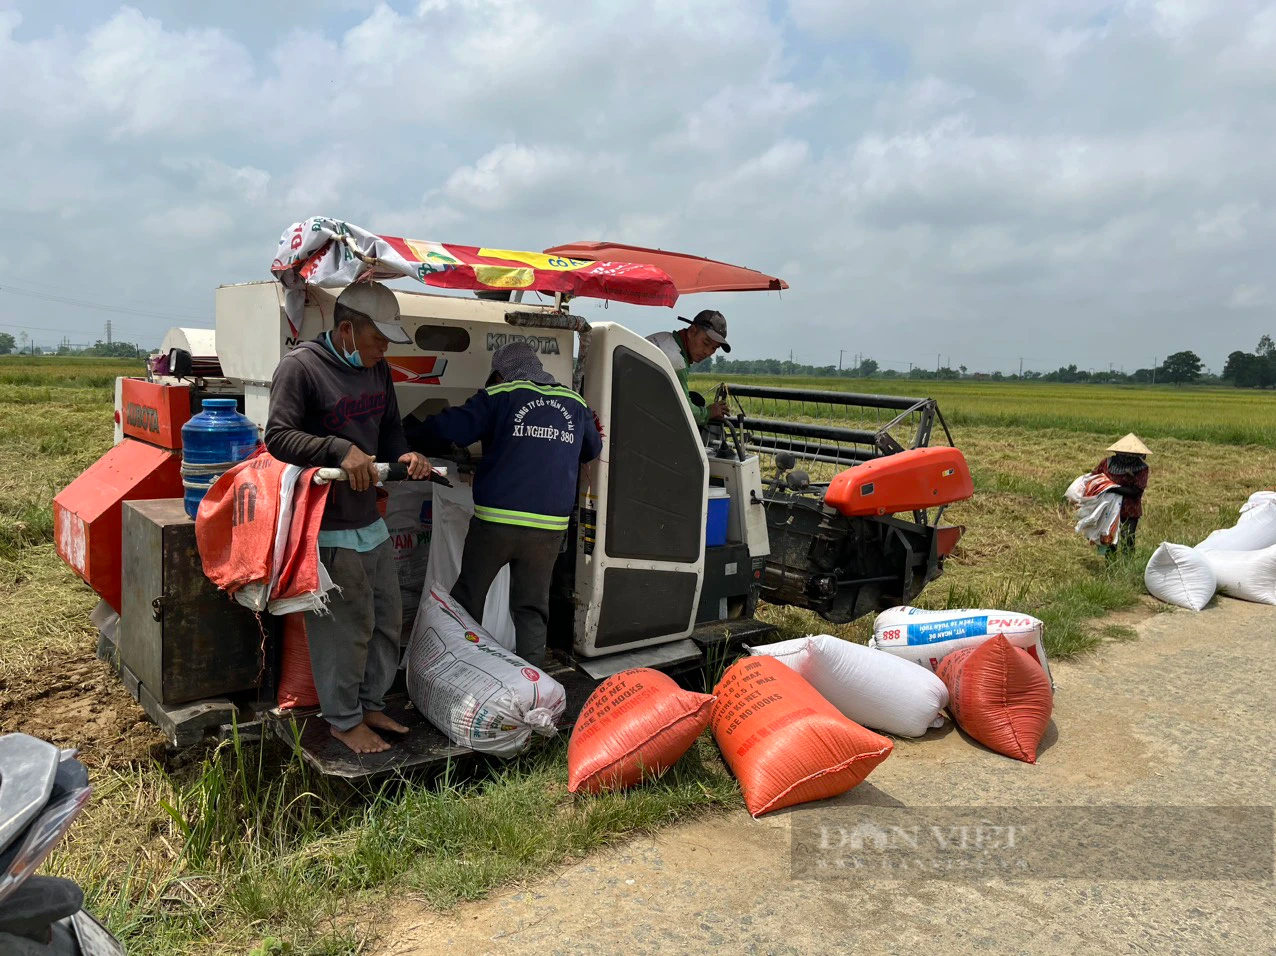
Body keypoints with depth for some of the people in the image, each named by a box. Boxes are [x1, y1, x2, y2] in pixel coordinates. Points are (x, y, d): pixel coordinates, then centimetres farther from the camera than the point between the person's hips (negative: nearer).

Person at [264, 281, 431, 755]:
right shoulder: (301, 366, -14)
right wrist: (340, 449, -28)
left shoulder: (376, 369, 9)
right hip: (327, 528, -8)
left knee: (387, 617, 15)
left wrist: (403, 454, -2)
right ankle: (344, 721, 19)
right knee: (346, 626, 0)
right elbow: (278, 436, -17)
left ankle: (371, 704, 33)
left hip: (369, 519, 8)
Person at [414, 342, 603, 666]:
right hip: (550, 527, 3)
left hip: (496, 520, -2)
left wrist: (418, 436, 15)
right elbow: (592, 450, 28)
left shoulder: (498, 397, 0)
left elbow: (445, 430, -6)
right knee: (532, 606, 12)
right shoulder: (575, 404, 11)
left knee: (468, 597, 15)